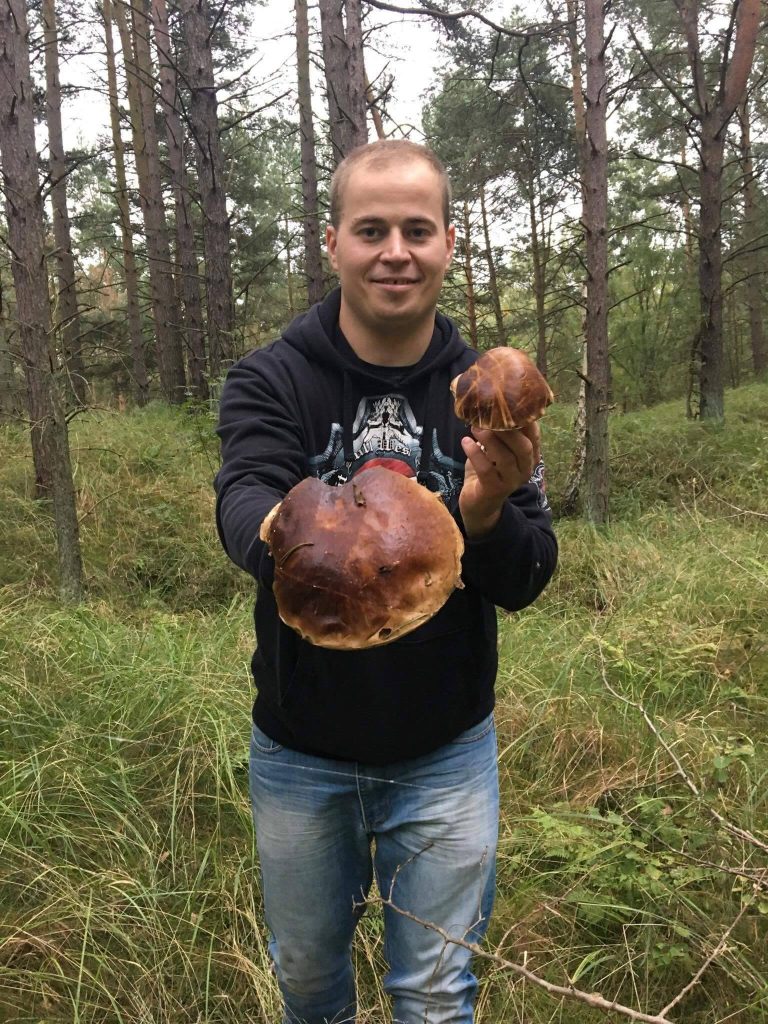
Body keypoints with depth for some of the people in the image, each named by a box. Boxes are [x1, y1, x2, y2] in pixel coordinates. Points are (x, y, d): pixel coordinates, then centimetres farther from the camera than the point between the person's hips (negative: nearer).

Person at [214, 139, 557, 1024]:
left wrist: (486, 513, -32)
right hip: (298, 753, 1)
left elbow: (524, 584, -9)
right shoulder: (271, 379, -10)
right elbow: (243, 507, -28)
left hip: (446, 753, 0)